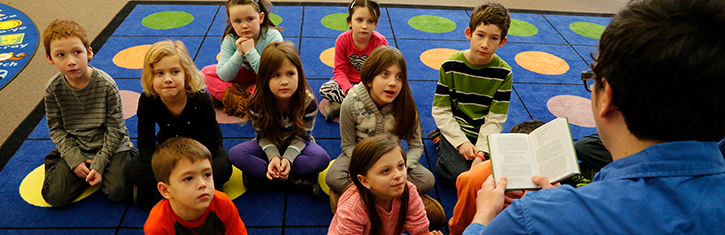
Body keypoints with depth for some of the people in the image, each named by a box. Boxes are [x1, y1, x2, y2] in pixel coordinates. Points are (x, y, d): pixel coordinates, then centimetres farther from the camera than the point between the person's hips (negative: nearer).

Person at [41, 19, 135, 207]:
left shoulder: (106, 85, -17)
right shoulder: (53, 89, -9)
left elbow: (115, 129, -12)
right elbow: (56, 128, -1)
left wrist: (100, 164, -16)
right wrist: (74, 159, -12)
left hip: (110, 145, -2)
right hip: (75, 149, 2)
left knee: (118, 191, -20)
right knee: (55, 197, -9)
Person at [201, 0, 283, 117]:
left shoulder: (273, 36, -26)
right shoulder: (230, 39, -16)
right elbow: (223, 76, -18)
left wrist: (251, 52, -37)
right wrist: (239, 54, -32)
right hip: (247, 76, 4)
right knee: (206, 72, -12)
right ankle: (242, 101, -20)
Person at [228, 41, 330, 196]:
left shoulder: (308, 101, -24)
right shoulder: (258, 103, -22)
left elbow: (302, 136, -16)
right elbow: (263, 135, -11)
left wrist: (288, 158, -33)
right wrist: (273, 156, -30)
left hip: (296, 145, -1)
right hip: (270, 145, 1)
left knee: (322, 158, -32)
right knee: (235, 154, -26)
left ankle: (258, 172, -25)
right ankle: (296, 179, -25)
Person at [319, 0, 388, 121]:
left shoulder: (380, 42, -17)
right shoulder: (343, 40, -14)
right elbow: (340, 70, -11)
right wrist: (350, 90, -30)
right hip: (349, 81, 1)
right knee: (324, 89, -25)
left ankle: (339, 105, -27)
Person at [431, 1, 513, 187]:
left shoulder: (503, 72, -7)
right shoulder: (451, 66, -10)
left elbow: (495, 119, -7)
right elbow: (440, 111, -8)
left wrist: (481, 151, -18)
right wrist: (461, 142, -17)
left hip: (486, 135, 2)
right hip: (455, 131, -2)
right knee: (460, 175, -21)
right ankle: (443, 146, 10)